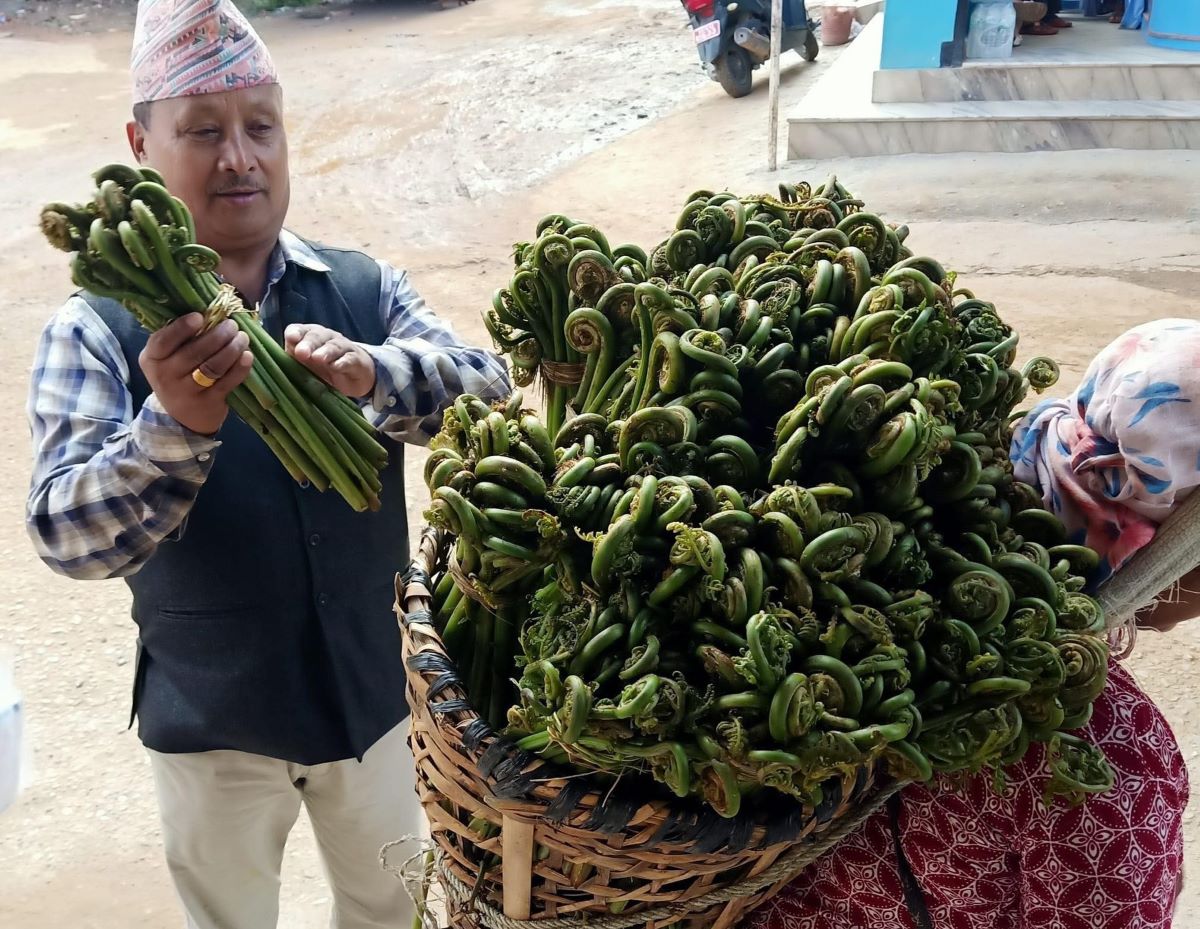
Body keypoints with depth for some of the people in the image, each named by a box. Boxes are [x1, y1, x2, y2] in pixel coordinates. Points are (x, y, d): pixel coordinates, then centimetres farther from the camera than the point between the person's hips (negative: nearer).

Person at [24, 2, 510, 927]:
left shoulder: (364, 287, -7)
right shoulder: (96, 329, -13)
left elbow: (489, 390, -16)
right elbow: (66, 536, -21)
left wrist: (375, 372, -36)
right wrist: (175, 425, -40)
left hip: (375, 693, 2)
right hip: (211, 723, -1)